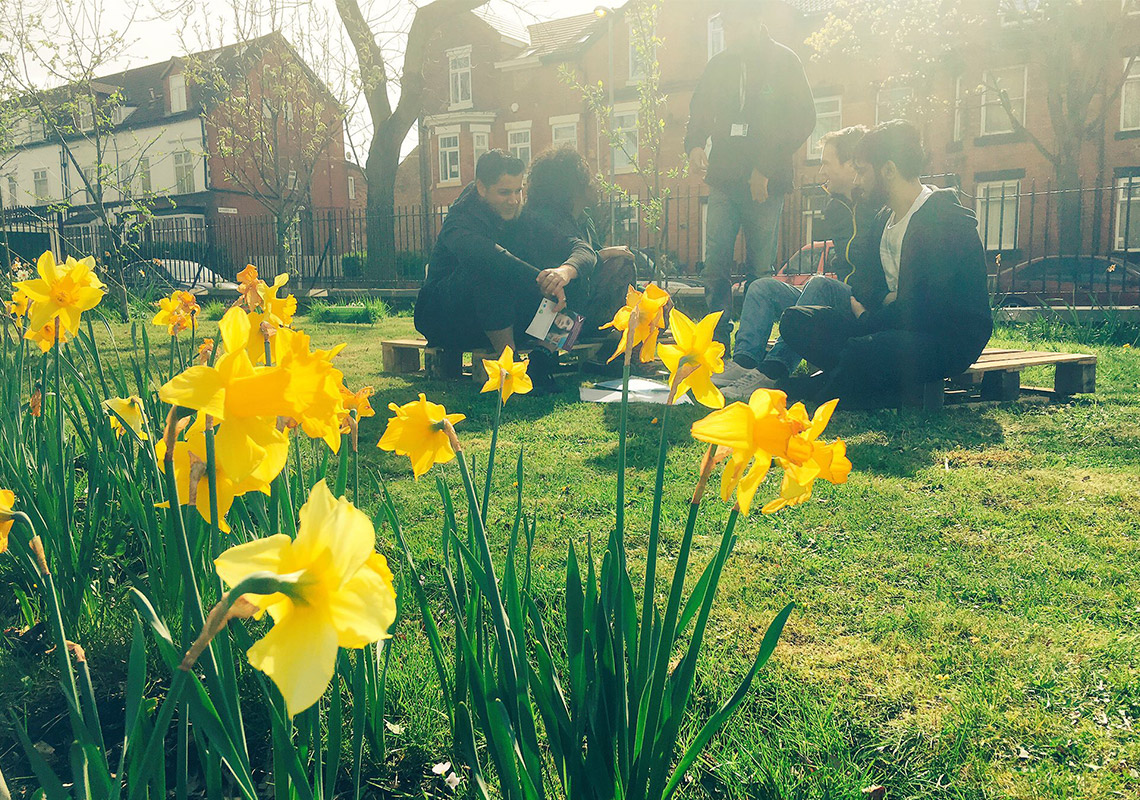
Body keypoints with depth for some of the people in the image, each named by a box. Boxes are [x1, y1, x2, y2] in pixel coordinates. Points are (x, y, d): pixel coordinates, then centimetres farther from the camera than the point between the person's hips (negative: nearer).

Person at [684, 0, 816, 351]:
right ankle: (718, 343, 0)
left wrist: (766, 168, -11)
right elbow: (698, 115, 20)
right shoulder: (718, 65, 14)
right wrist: (694, 145, -3)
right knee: (716, 263, -4)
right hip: (723, 180, 3)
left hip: (765, 183, -3)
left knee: (761, 268, -1)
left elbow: (803, 121, -2)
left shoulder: (784, 61, 3)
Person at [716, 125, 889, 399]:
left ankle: (770, 374, -40)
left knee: (821, 286, -35)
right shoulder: (835, 207, 16)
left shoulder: (881, 210, -10)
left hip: (866, 308, -9)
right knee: (763, 287, -1)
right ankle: (743, 363, -22)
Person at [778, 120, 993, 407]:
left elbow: (923, 310, -24)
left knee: (860, 352, -40)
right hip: (898, 324, 9)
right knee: (795, 320, -5)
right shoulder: (885, 216, 11)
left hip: (949, 338, -9)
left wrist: (867, 318, -10)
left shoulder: (946, 221, -18)